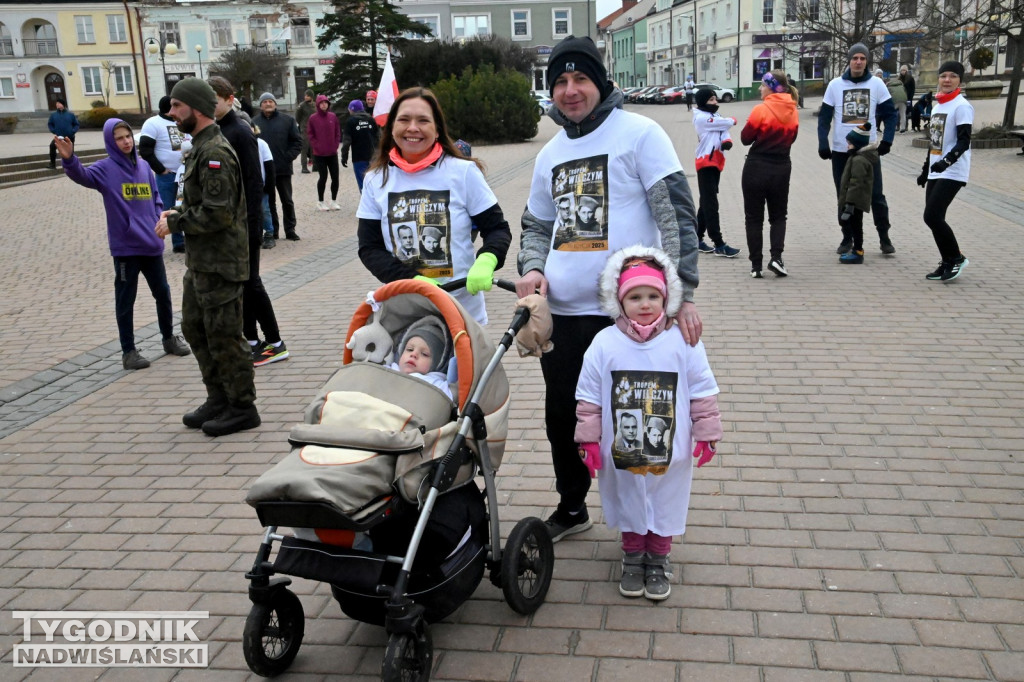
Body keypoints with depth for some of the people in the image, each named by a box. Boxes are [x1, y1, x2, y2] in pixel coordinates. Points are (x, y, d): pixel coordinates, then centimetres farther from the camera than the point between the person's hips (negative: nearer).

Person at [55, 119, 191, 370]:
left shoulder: (144, 166, 9)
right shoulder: (105, 169, -6)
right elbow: (83, 175, -26)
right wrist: (69, 159, -46)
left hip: (152, 244, 5)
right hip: (125, 247, -5)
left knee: (163, 293, 15)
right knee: (125, 300, 4)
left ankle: (169, 338, 33)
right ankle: (128, 351, 13)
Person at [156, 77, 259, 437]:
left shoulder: (215, 152, -18)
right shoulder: (200, 147, 15)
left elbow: (218, 213, -24)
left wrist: (174, 223, -13)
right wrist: (177, 215, 6)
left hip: (220, 262, -11)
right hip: (200, 260, 11)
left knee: (223, 335, -3)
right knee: (195, 327, 17)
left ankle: (242, 408, 10)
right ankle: (219, 398, 28)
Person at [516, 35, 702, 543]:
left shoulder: (639, 133, -5)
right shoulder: (550, 154, 15)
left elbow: (677, 214, -11)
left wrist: (683, 293, -19)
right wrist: (532, 269, 2)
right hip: (561, 312, 6)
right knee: (561, 415, 15)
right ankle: (571, 507, 37)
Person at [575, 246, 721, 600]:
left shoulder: (683, 343, -10)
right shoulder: (604, 344, -10)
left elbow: (703, 394, -3)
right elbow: (589, 399, -5)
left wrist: (706, 435, -1)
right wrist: (588, 441, -4)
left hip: (670, 453, 0)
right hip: (621, 454, 0)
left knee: (665, 506, 16)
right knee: (629, 504, 19)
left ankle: (658, 561, 37)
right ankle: (632, 558, 40)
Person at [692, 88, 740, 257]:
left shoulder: (716, 116, 16)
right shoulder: (701, 118, -10)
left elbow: (724, 132, 4)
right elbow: (728, 123, -10)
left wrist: (727, 141, -19)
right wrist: (732, 121, 13)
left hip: (717, 163, 9)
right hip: (706, 164, -9)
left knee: (706, 203, 13)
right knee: (711, 205, -9)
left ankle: (698, 239, 21)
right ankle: (719, 245, -11)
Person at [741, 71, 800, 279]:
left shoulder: (761, 110, -14)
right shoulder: (792, 111, 2)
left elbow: (745, 138, -6)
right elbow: (792, 137, 14)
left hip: (757, 167, -4)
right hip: (782, 167, 4)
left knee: (754, 217, 6)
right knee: (778, 215, 16)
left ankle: (756, 265, 5)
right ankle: (776, 257, -2)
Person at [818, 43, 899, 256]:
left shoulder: (876, 84, 0)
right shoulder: (835, 84, 0)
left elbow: (890, 113, 4)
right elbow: (824, 116, 2)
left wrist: (887, 140, -9)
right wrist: (823, 144, -8)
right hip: (840, 151, 1)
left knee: (876, 195, 2)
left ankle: (884, 238, 14)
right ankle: (847, 239, 20)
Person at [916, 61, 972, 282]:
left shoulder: (962, 106, -10)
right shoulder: (937, 105, 16)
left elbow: (964, 141, -17)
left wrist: (947, 160, -32)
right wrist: (925, 170, 23)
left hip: (952, 173, -8)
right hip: (935, 172, 8)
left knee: (932, 216, -14)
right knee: (934, 218, 7)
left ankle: (956, 258, 1)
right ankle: (948, 263, 18)